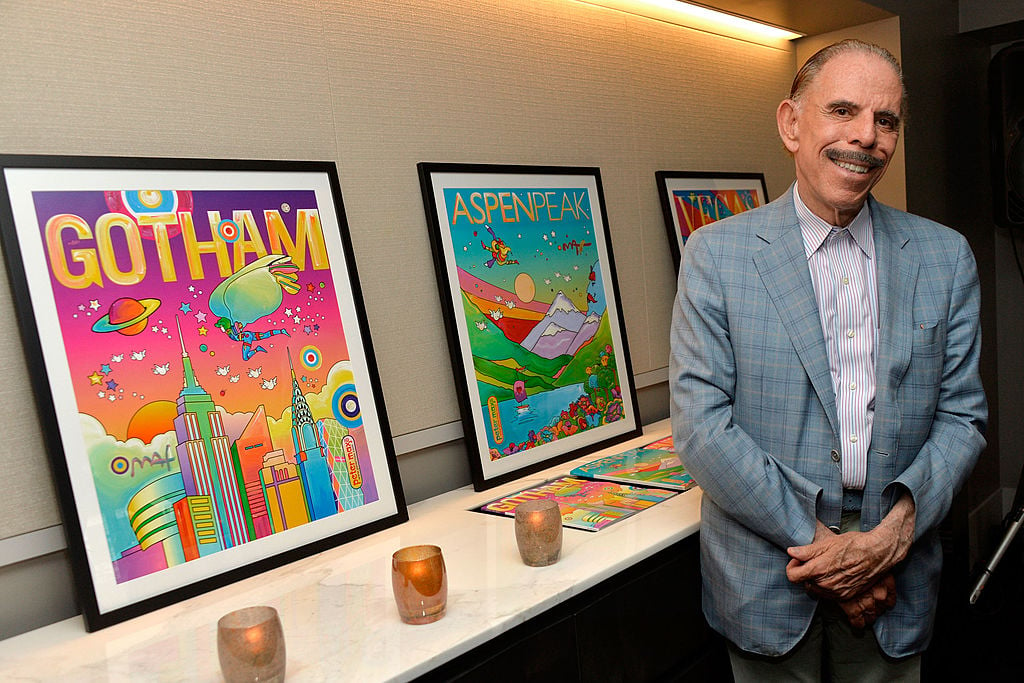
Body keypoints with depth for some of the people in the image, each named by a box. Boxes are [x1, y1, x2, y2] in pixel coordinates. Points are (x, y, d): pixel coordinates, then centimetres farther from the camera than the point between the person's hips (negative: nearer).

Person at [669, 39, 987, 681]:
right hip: (766, 578, -2)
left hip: (896, 580, 3)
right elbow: (700, 423, -12)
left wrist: (896, 530, -13)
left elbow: (962, 415, 2)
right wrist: (814, 539, -15)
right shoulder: (716, 254, -8)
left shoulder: (945, 257, 2)